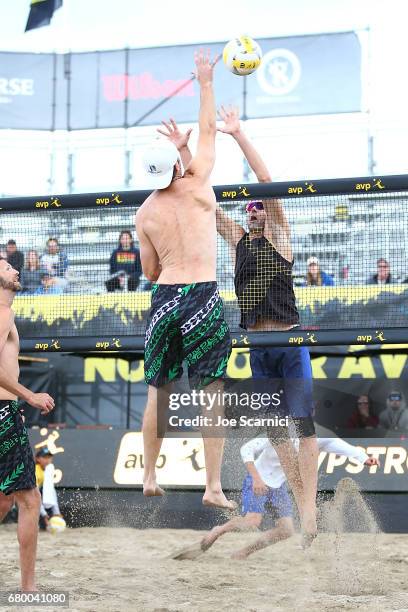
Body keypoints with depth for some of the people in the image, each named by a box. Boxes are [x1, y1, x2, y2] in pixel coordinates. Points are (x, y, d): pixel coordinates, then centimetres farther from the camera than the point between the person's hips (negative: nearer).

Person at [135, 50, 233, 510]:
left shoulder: (145, 213, 6)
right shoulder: (198, 187, -1)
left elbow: (150, 272, 12)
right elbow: (208, 131, 11)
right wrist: (205, 82, 18)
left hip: (163, 298, 3)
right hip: (203, 296, -3)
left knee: (158, 393, 13)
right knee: (211, 394, -2)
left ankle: (149, 477, 20)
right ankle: (214, 487, -5)